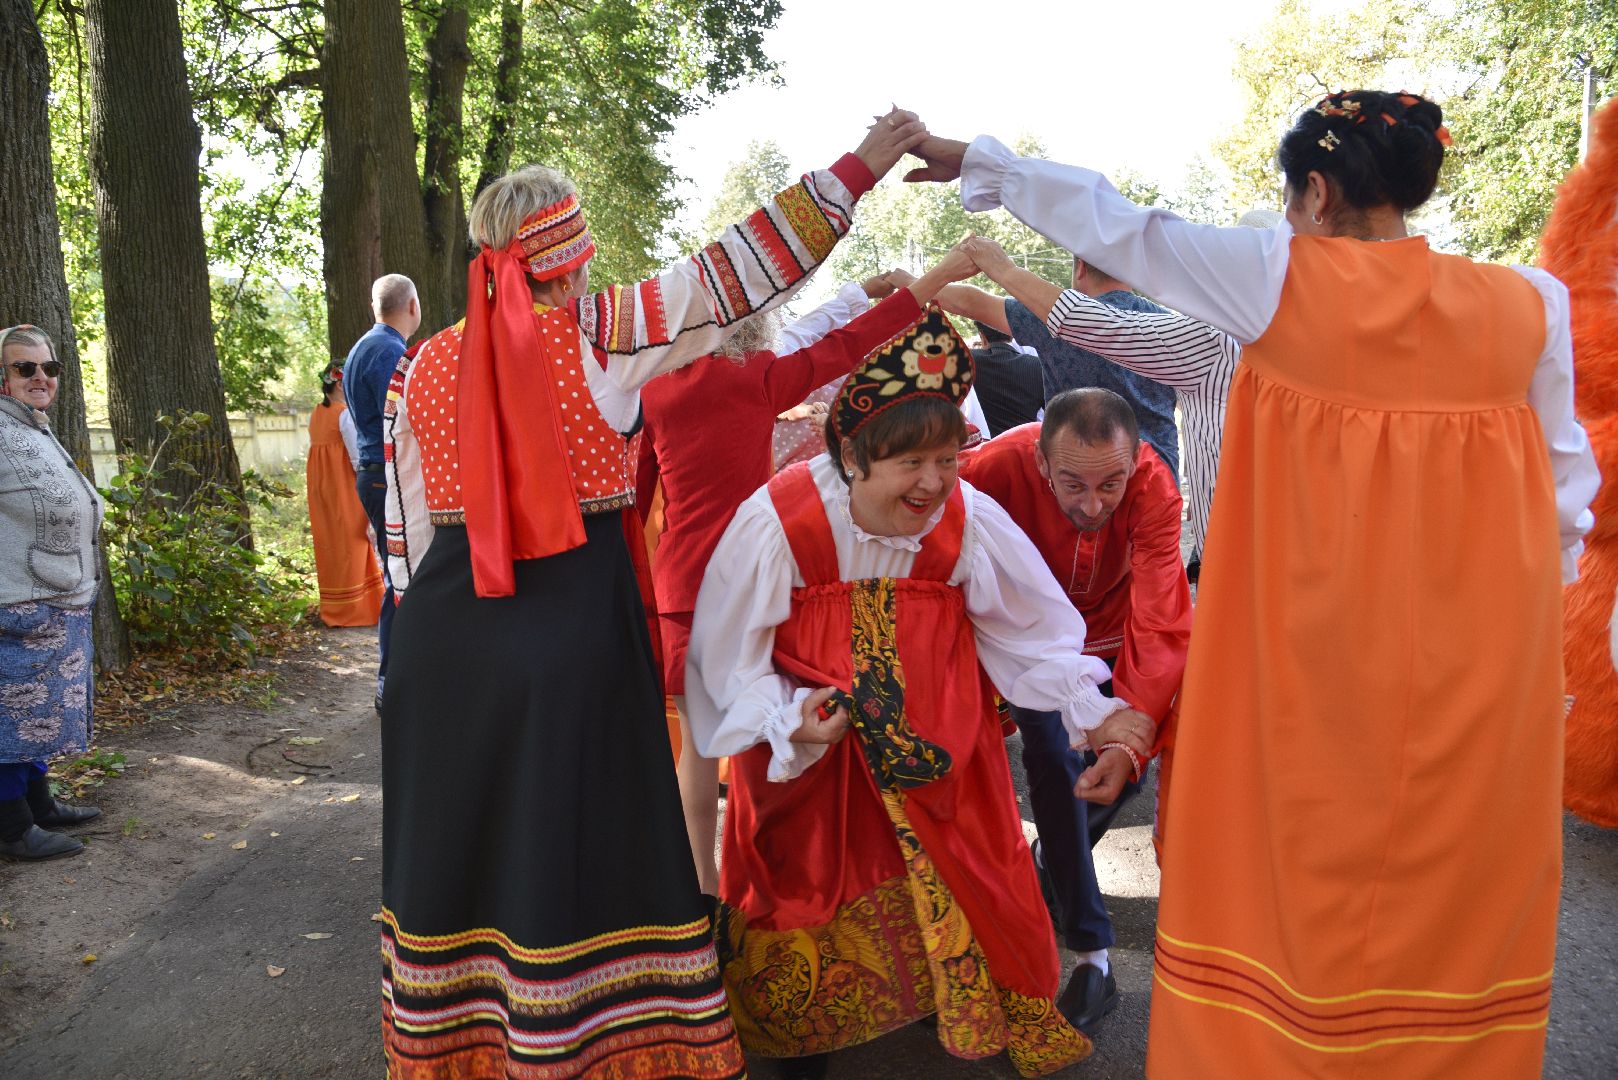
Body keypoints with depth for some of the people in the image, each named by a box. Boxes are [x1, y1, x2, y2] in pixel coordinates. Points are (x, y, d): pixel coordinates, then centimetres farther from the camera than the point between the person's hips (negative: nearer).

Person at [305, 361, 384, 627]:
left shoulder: (315, 414, 10)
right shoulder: (344, 414, -12)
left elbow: (322, 448, 11)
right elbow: (356, 453, -14)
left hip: (319, 482, 8)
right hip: (343, 483, -7)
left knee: (328, 540, 12)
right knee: (350, 540, 0)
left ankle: (332, 609, 18)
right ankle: (351, 609, 4)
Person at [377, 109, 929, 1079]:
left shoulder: (425, 366, 8)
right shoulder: (594, 331, -6)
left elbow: (408, 527, 11)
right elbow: (732, 273, -7)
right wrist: (856, 171, -3)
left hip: (445, 631, 5)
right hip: (575, 619, -5)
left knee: (462, 833, 15)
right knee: (580, 841, 5)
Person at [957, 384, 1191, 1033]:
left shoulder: (1153, 484, -32)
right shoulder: (996, 468, -35)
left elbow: (1161, 620, -39)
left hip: (1112, 634, 2)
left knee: (1121, 770, -1)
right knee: (1052, 758, -17)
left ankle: (1054, 860, 33)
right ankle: (1092, 952, -6)